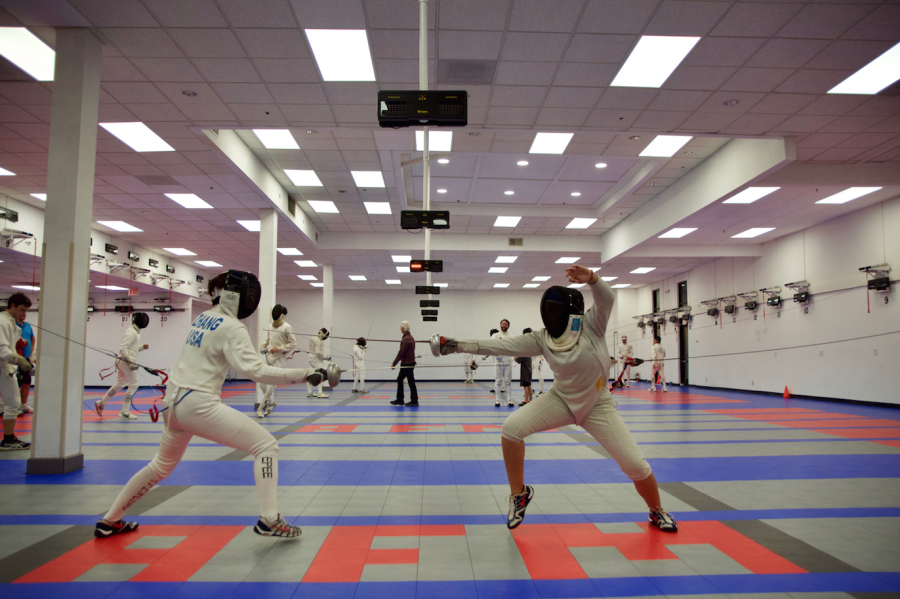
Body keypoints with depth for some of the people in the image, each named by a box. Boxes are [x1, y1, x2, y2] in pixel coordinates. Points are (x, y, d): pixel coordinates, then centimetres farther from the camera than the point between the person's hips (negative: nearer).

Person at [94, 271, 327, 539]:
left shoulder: (201, 318, 12)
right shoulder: (232, 328, -14)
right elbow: (255, 370, -25)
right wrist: (304, 374, -28)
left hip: (174, 402, 9)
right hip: (199, 405, -9)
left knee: (162, 466, 30)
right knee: (266, 446, -6)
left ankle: (110, 521, 41)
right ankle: (269, 520, -11)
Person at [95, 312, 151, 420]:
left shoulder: (134, 332, 13)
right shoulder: (132, 333, -17)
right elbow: (123, 348, -23)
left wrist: (142, 347, 5)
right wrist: (131, 362, -25)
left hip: (122, 361, 9)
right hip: (126, 361, -9)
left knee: (119, 384, 19)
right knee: (133, 386, -1)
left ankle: (101, 403, 24)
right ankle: (124, 412, 3)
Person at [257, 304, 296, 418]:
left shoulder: (286, 327, -11)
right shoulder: (271, 326, 8)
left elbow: (293, 344, -10)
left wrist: (278, 348, -18)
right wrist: (265, 344, 1)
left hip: (278, 359, -6)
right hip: (269, 357, 6)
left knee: (271, 385, -7)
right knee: (262, 384, 8)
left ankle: (260, 409, 2)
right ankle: (271, 403, 30)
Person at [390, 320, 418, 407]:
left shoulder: (406, 339, -19)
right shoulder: (410, 337, 11)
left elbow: (401, 353, -19)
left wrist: (394, 363, -12)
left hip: (408, 364, -10)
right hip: (405, 364, 10)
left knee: (411, 382, -2)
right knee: (399, 380, 13)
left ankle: (414, 401, 6)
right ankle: (400, 399, 19)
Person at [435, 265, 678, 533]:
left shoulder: (591, 324, -18)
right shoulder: (542, 338, -14)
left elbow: (607, 298, -36)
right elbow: (501, 346, -18)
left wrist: (591, 278, -57)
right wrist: (457, 345, -25)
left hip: (598, 406, -2)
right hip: (561, 400, 2)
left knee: (635, 466, -5)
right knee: (510, 428, -19)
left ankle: (656, 512, 28)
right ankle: (519, 493, 2)